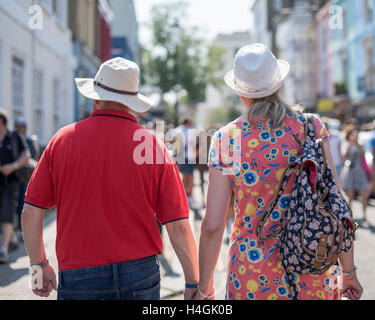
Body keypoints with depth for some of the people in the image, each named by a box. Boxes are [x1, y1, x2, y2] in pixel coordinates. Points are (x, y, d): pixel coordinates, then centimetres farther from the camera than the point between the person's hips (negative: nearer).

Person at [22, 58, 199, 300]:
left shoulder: (63, 139, -2)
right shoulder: (154, 146, -4)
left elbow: (31, 211, 1)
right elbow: (178, 226, -6)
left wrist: (39, 265, 14)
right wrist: (194, 283, 4)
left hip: (78, 279, 0)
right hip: (140, 276, 0)